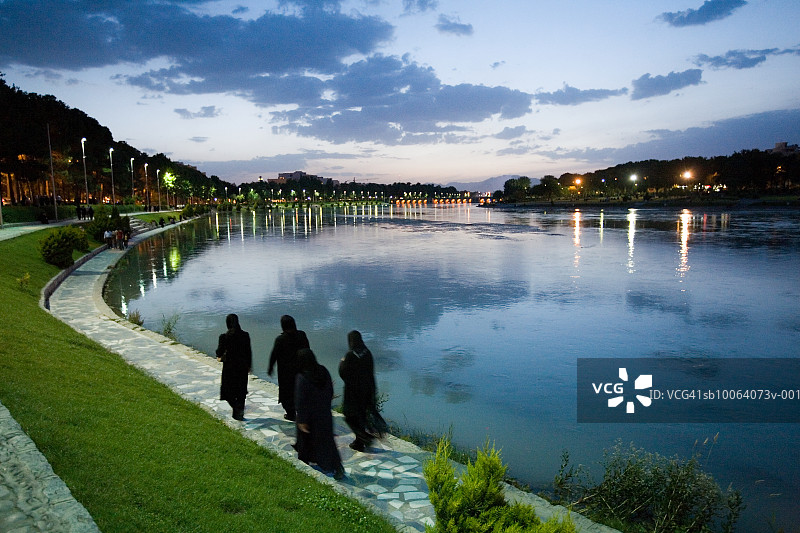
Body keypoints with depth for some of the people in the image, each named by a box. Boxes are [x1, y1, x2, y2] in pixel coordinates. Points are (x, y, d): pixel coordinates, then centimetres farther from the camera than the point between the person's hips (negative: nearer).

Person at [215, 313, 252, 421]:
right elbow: (249, 352, 0)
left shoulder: (224, 337, -14)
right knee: (241, 391, 15)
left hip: (229, 367, -3)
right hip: (243, 366, 3)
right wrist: (249, 365, 12)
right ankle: (239, 413, 19)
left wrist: (219, 357, 19)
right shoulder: (245, 335, -5)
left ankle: (237, 408, -9)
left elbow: (219, 352, -5)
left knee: (228, 391, 11)